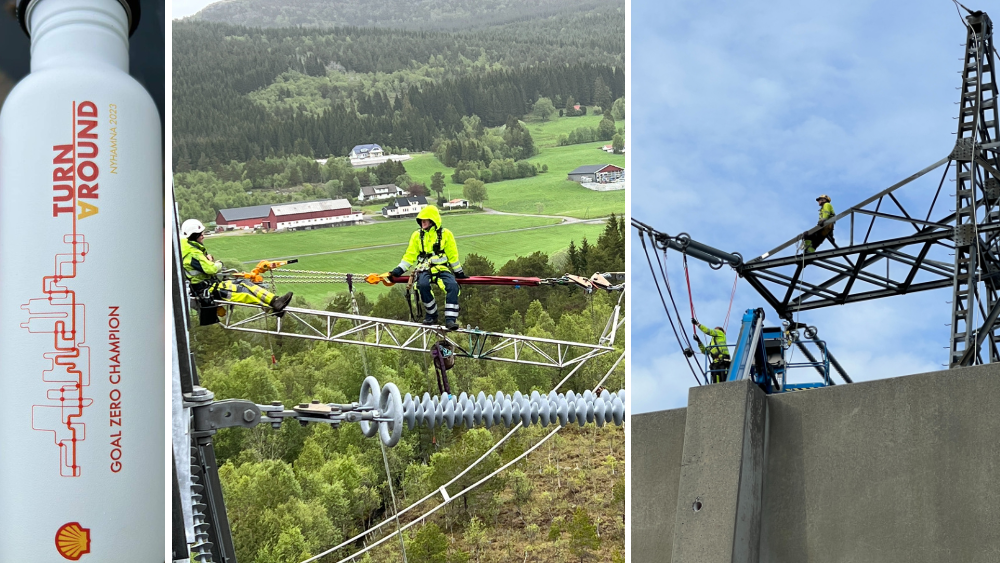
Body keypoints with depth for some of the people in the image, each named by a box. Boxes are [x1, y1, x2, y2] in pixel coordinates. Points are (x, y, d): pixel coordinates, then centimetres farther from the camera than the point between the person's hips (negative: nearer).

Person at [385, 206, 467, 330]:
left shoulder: (445, 234, 5)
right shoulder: (417, 235, 11)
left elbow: (452, 256, 11)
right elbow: (409, 256, 14)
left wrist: (459, 273, 12)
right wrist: (397, 271, 5)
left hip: (442, 269, -1)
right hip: (424, 269, 1)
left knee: (453, 286, -32)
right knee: (423, 285, -35)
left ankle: (450, 319, -31)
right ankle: (431, 315, -18)